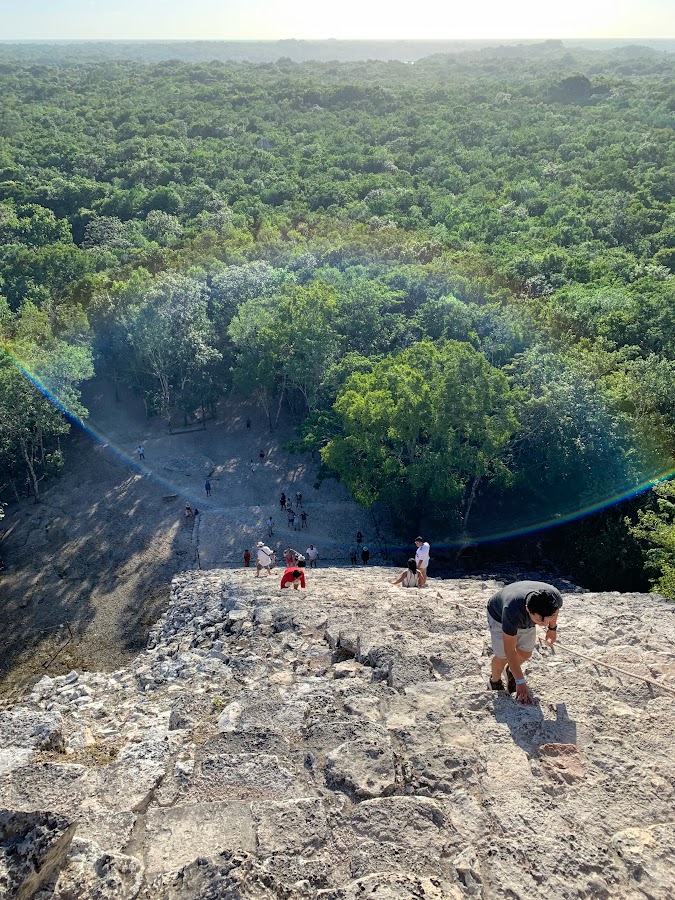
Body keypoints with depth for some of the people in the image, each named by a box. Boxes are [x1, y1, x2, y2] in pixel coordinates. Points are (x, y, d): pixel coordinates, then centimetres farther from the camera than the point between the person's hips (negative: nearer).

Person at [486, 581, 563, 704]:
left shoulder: (556, 597, -37)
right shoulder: (512, 610, -49)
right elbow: (509, 650, -37)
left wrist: (552, 628, 8)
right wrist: (520, 682, -36)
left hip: (525, 619, 4)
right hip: (499, 616, -4)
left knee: (525, 654, 11)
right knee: (502, 657, 1)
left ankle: (511, 671, 45)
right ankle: (495, 681, 34)